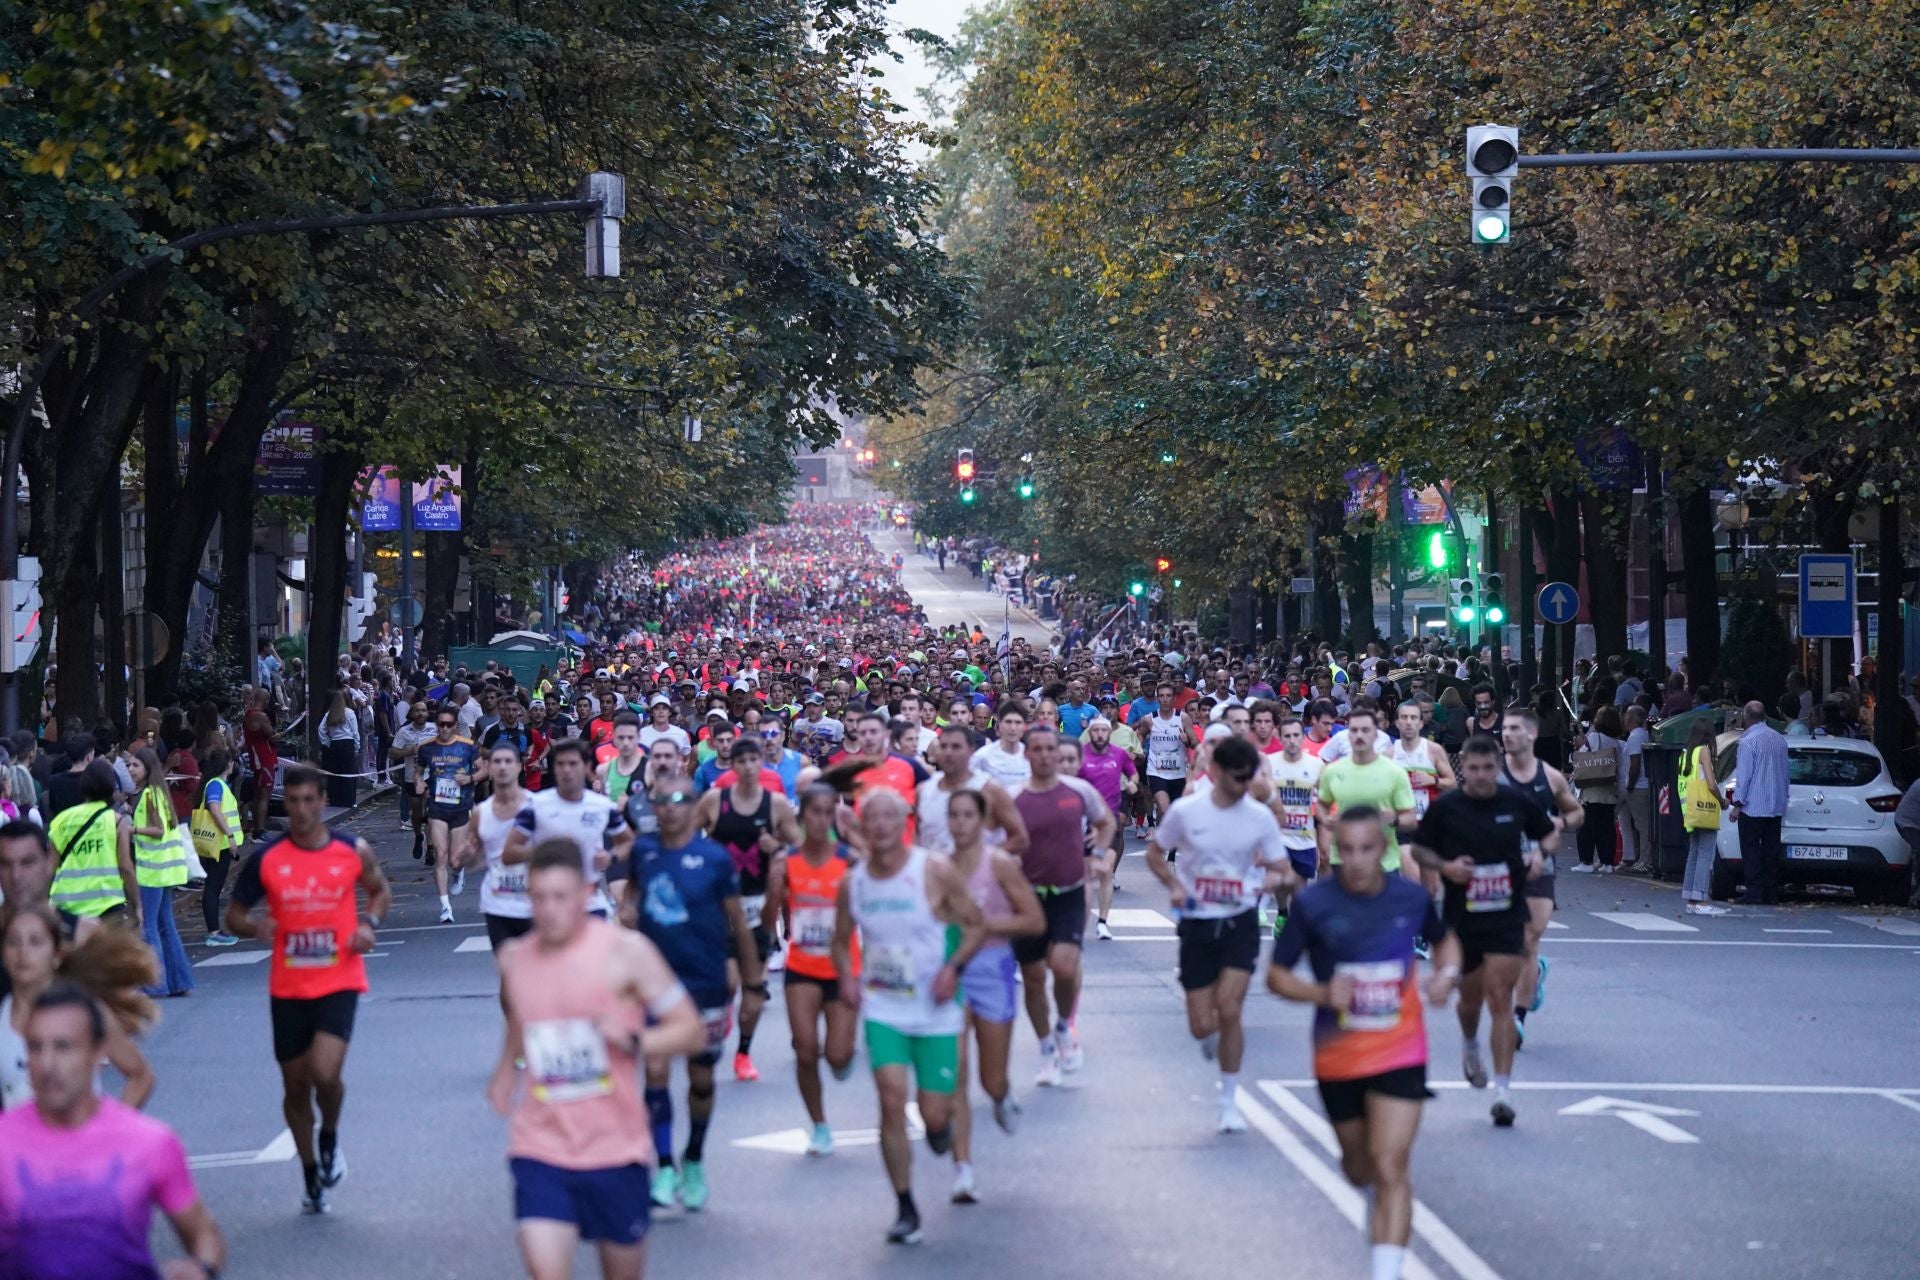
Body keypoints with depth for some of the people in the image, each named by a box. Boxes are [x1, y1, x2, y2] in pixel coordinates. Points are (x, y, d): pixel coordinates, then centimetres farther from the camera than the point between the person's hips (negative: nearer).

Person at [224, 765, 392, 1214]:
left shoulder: (353, 852, -3)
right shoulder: (266, 858, -3)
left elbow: (379, 890, 17)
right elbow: (234, 915, 5)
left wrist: (369, 923, -4)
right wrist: (254, 926, -18)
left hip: (339, 982, -2)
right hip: (288, 988, 2)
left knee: (325, 1072, -21)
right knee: (295, 1086, 10)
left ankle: (330, 1140, 12)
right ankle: (311, 1177, 29)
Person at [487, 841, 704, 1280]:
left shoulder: (625, 952, -8)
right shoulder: (514, 958, 4)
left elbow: (690, 1029, -7)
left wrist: (632, 1041, -23)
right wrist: (505, 1073, 13)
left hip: (615, 1149, -1)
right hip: (540, 1149, 1)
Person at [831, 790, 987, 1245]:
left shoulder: (935, 872, -10)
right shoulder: (853, 882, 0)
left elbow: (976, 925, -3)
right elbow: (842, 940, 14)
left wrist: (953, 967, -19)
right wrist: (846, 976, -6)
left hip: (935, 1011, -1)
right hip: (882, 1009, 1)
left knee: (934, 1115, 0)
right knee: (892, 1101, -14)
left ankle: (940, 1124, 41)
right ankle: (905, 1210, -2)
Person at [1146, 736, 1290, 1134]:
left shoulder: (1260, 816, -3)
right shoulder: (1185, 811, -6)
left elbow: (1283, 871, 3)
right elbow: (1154, 853, 8)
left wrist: (1277, 880, -22)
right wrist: (1175, 886, -11)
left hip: (1241, 923, 0)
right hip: (1196, 923, 0)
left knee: (1228, 1011, -14)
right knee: (1201, 1025, 0)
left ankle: (1229, 1103, 2)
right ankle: (1212, 1039, 41)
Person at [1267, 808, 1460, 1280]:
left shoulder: (1411, 897, -5)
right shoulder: (1313, 903, -11)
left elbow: (1444, 940, 17)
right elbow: (1276, 975, -5)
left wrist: (1448, 972, -4)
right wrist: (1322, 994, -24)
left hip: (1398, 1055, -1)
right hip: (1338, 1058, 1)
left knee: (1389, 1170, -14)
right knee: (1358, 1169, 20)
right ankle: (1378, 1202, 56)